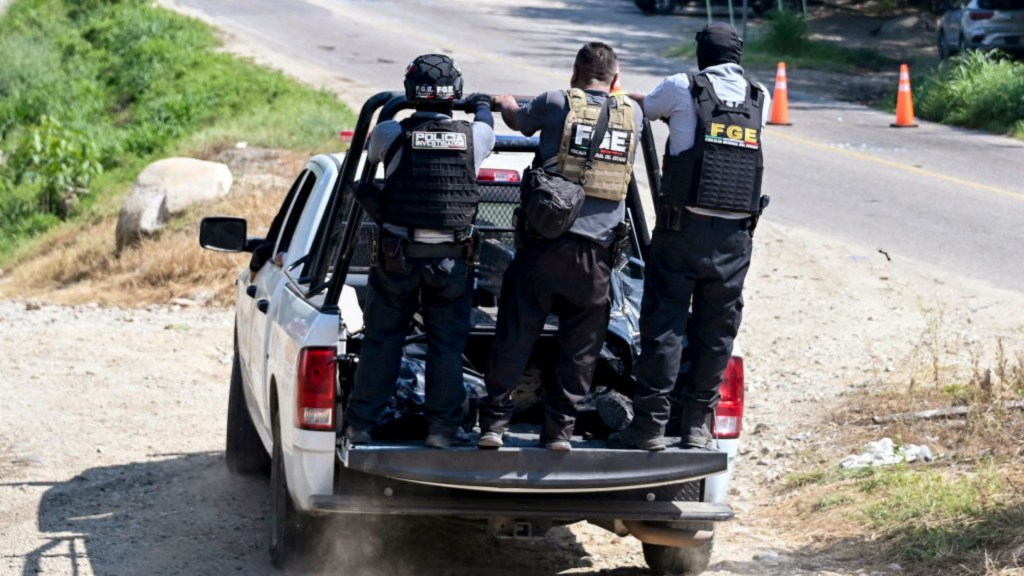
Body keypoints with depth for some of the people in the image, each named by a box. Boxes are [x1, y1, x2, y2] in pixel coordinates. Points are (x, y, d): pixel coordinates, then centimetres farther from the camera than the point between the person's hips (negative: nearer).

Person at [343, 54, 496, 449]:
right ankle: (443, 427, 10)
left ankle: (360, 423, 12)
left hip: (396, 256, 0)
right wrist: (483, 105, 43)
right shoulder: (474, 135, -6)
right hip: (451, 259, 0)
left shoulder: (391, 133, -10)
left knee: (381, 341, 9)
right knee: (446, 344, 9)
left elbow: (372, 153, 14)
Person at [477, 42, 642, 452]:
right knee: (580, 345, 9)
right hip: (597, 248, 2)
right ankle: (559, 428, 9)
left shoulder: (557, 103, 0)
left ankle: (494, 421, 4)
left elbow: (518, 120, 19)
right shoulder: (633, 115, 7)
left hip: (546, 238, -2)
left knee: (515, 334, 4)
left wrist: (504, 103, 42)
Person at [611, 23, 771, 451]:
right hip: (735, 234, 3)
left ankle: (650, 424, -1)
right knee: (716, 331, 8)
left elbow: (640, 105, 15)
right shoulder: (759, 99, 8)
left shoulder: (683, 89, -2)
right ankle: (697, 425, 12)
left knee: (664, 324, 0)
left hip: (684, 227, -3)